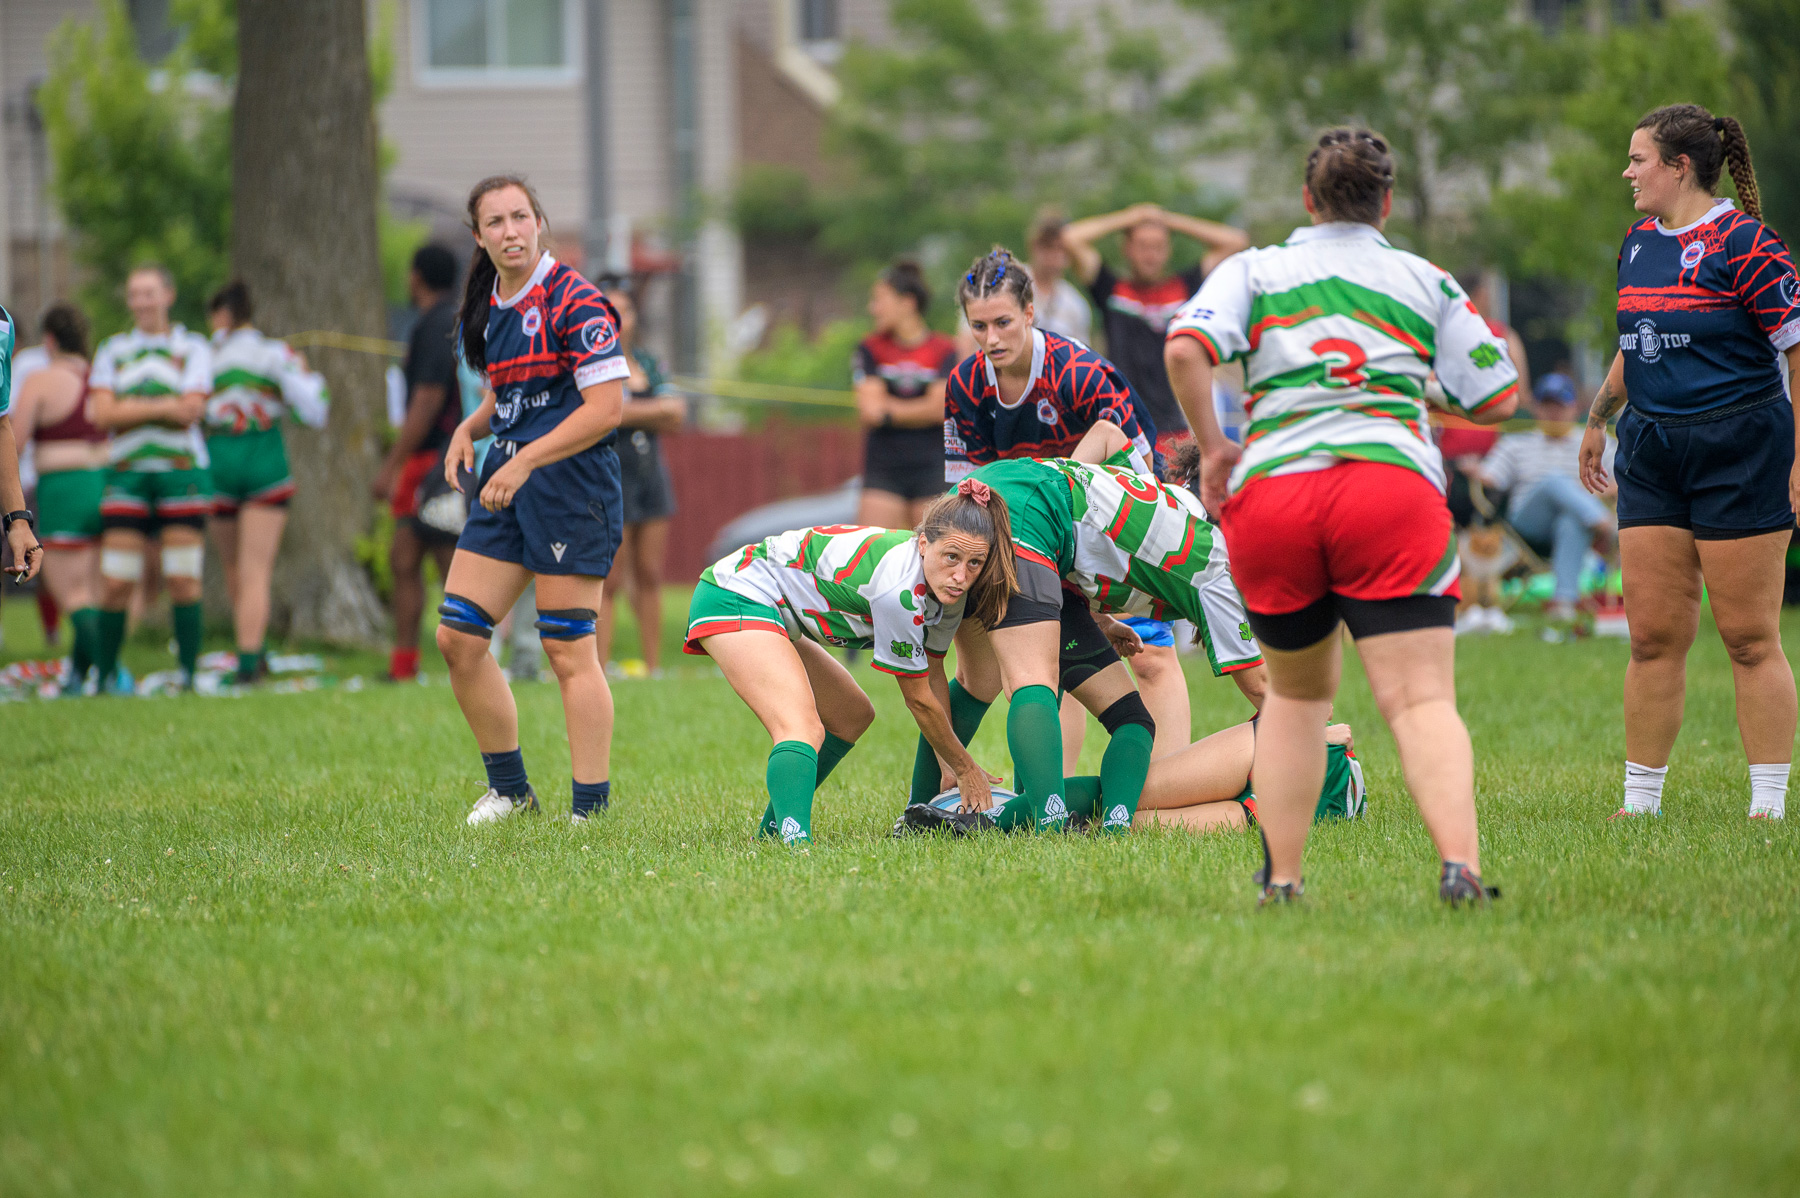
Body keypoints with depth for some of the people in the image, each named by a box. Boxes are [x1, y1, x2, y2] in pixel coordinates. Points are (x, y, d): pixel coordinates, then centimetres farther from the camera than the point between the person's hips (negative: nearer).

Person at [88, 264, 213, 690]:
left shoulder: (193, 349, 5)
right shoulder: (112, 351, 12)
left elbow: (191, 413, -8)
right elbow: (103, 414, -3)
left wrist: (132, 407, -10)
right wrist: (165, 406, -12)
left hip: (181, 474, -2)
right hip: (127, 475, 2)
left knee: (183, 581, -6)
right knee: (115, 585, -3)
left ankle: (189, 674, 0)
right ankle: (103, 675, 6)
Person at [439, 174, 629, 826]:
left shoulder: (574, 302, -12)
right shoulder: (489, 307, 12)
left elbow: (606, 408, -17)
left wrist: (524, 462, -21)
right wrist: (469, 430, 5)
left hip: (571, 480, -8)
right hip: (508, 482, 8)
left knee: (569, 651, -7)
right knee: (456, 637, 5)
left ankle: (590, 810, -1)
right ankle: (509, 788, 18)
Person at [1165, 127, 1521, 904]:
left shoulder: (1253, 270, 16)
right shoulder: (1428, 283, 17)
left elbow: (1185, 350, -2)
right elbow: (1496, 401, 17)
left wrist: (1213, 448, 8)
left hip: (1269, 491, 2)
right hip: (1393, 483, -1)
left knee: (1297, 694, 22)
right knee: (1422, 701, -10)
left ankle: (1280, 877, 16)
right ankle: (1460, 864, -31)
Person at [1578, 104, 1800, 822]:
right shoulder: (1639, 244, 13)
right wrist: (1598, 418, 34)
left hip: (1741, 452, -7)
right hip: (1651, 455, 7)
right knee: (1653, 636, 5)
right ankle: (1640, 801, 10)